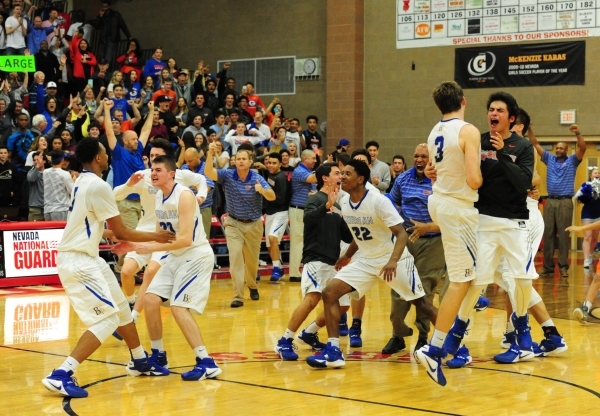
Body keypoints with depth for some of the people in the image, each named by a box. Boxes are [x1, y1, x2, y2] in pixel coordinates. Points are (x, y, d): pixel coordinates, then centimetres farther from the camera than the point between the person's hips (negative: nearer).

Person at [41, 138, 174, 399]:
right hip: (78, 261, -10)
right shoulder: (98, 185, -17)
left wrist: (110, 235, 38)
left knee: (121, 307, 20)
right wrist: (155, 236, 0)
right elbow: (120, 232, -13)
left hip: (85, 257, 10)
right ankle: (61, 376, -17)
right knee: (107, 319, -12)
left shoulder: (83, 182, 12)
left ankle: (139, 361, 36)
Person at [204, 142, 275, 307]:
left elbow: (272, 197, -23)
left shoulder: (257, 178, -12)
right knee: (235, 258, -13)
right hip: (234, 223, 0)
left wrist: (263, 190, -45)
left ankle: (252, 285, 42)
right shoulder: (227, 175, -9)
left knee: (252, 260, 13)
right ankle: (238, 296, -11)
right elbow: (208, 173, -24)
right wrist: (210, 154, -40)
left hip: (254, 224, 1)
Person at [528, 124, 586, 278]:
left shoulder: (572, 161, 7)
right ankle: (548, 266, 6)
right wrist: (529, 129, 1)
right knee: (548, 234, 3)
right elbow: (536, 144, 12)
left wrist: (578, 133, -24)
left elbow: (582, 148, -9)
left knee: (563, 235, -3)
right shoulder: (549, 159, 15)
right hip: (550, 201, 3)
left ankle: (563, 266, -2)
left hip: (565, 202, -3)